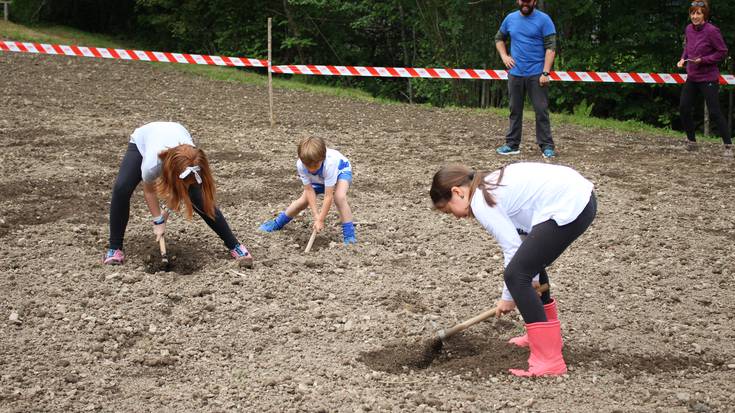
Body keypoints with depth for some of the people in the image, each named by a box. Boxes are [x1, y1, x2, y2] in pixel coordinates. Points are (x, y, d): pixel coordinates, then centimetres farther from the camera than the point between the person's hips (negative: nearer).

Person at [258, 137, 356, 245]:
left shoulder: (329, 163, -45)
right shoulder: (300, 164, -34)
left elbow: (328, 196, -39)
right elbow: (309, 190, -25)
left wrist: (320, 219, -36)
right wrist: (316, 215, -30)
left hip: (341, 170, -4)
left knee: (339, 197, -30)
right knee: (304, 200, 2)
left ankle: (349, 236, -23)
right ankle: (277, 223, 25)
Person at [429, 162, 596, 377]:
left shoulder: (480, 203, -7)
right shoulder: (491, 185, 20)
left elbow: (512, 248, -6)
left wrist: (508, 297, 6)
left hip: (568, 208, -11)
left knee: (516, 275, -7)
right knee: (528, 263, 27)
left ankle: (549, 361, -9)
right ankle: (545, 333, 41)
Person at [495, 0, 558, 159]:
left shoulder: (543, 19, -6)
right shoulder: (510, 19, 8)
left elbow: (550, 47, -10)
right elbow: (499, 38, 24)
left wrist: (545, 73, -17)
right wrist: (504, 56, 7)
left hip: (536, 74, -4)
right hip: (515, 74, 4)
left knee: (541, 110, -4)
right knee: (515, 110, 10)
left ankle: (547, 146, 1)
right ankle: (512, 144, 18)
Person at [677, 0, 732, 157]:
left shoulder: (711, 31, -17)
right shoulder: (689, 29, 4)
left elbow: (722, 52, -12)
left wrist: (703, 60, -20)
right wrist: (683, 59, 2)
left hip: (708, 78, -7)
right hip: (692, 77, 7)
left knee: (714, 112, -8)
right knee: (684, 108, 6)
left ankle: (728, 146, -1)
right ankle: (691, 141, 23)